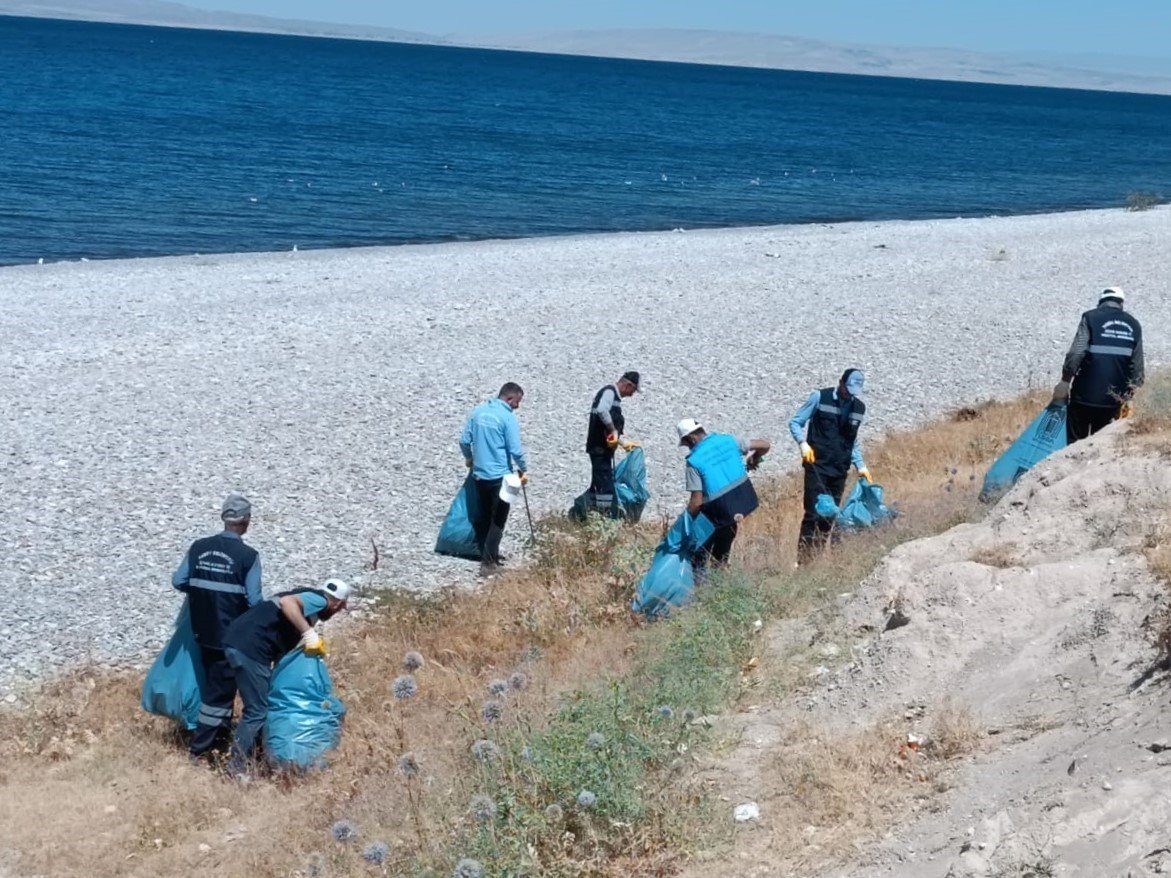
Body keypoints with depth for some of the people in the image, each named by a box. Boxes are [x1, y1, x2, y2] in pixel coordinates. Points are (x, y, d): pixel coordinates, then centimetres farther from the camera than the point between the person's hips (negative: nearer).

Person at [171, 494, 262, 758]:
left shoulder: (199, 547, -2)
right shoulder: (248, 556, -15)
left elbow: (178, 581, 1)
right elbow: (254, 600, -15)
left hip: (203, 632, 6)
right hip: (231, 636, -5)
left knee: (218, 683, 24)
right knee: (220, 689, 3)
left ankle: (221, 735, 37)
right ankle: (200, 747, 4)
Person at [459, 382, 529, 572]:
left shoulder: (478, 411, 4)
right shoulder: (508, 417, -13)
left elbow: (464, 440, 7)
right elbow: (515, 449, -16)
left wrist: (469, 459, 25)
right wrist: (524, 470, 0)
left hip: (479, 474, 6)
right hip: (500, 476, -6)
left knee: (483, 517, 17)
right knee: (497, 520, 2)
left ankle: (487, 554, 26)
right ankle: (488, 561, 0)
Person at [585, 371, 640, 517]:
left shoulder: (613, 395, 19)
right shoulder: (609, 392, -12)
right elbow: (601, 410, -32)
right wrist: (613, 430, -26)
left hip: (602, 449, 10)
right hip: (600, 448, -10)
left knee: (598, 484, 15)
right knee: (605, 485, -11)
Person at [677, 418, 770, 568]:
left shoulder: (694, 460, -14)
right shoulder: (728, 440, 0)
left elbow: (696, 501, -17)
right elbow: (765, 445, 7)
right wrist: (754, 459, 28)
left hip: (719, 510, -6)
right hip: (745, 500, 6)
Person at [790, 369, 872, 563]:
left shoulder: (859, 407, 10)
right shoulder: (820, 397, -4)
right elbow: (795, 422, -1)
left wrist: (860, 465, 11)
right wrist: (803, 443, -18)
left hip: (840, 470, 5)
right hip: (817, 466, -5)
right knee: (814, 513, -12)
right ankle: (803, 559, -11)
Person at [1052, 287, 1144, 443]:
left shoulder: (1091, 318, -3)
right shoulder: (1133, 325, 8)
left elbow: (1076, 354, -15)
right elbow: (1137, 367, 6)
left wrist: (1065, 381, -9)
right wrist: (1127, 397, 14)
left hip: (1085, 394, -3)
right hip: (1113, 399, 3)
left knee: (1074, 441, 6)